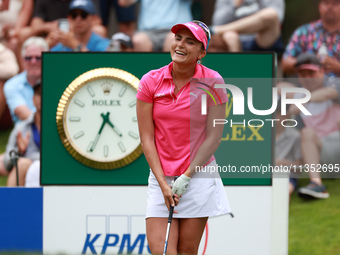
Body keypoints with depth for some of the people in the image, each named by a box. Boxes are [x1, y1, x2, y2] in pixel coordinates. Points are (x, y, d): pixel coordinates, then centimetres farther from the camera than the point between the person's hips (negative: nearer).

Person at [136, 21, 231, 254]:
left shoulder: (212, 81, -5)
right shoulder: (150, 82, -1)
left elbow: (214, 136, -5)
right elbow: (147, 138, -1)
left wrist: (186, 177, -10)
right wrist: (163, 183, -9)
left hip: (198, 176, -1)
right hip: (161, 177, 2)